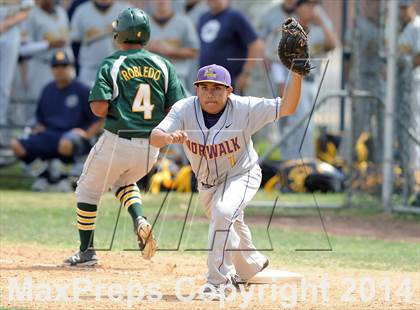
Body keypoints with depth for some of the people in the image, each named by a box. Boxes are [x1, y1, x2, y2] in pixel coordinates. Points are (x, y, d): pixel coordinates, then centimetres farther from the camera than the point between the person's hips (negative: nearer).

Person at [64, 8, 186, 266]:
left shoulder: (111, 65, -7)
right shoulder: (163, 65, 4)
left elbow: (99, 108, -16)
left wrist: (117, 110, 6)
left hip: (117, 142, -4)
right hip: (151, 147, 4)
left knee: (88, 189, 16)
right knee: (124, 181, 31)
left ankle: (87, 251, 15)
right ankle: (140, 221, 3)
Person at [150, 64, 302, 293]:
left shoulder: (244, 108, -25)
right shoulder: (184, 110, -23)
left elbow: (286, 108, -25)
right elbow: (154, 137, -35)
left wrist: (297, 75, -39)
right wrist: (170, 137, -58)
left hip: (241, 175, -4)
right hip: (206, 184, 4)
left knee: (223, 213, -32)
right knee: (230, 226, 24)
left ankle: (219, 280, -22)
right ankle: (251, 265, 55)